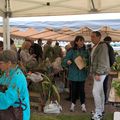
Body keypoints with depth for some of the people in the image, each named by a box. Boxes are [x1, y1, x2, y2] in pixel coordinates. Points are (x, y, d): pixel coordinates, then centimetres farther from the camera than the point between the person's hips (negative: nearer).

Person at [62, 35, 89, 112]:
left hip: (82, 74, 1)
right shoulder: (71, 51, -5)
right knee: (74, 89, 7)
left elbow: (89, 61, 11)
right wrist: (67, 61, -29)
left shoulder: (85, 51, 3)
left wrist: (86, 60, -10)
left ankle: (83, 104, 15)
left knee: (81, 89, 3)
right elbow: (64, 60, -8)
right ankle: (73, 104, 22)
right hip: (73, 74, -1)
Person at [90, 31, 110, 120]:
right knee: (100, 91, 14)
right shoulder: (95, 47, 15)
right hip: (96, 72, 9)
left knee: (96, 91, -12)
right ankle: (101, 110, 24)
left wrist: (98, 73, -23)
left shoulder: (102, 46, -14)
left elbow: (102, 61, -20)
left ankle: (98, 113, -5)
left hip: (100, 72, -9)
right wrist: (93, 72, 14)